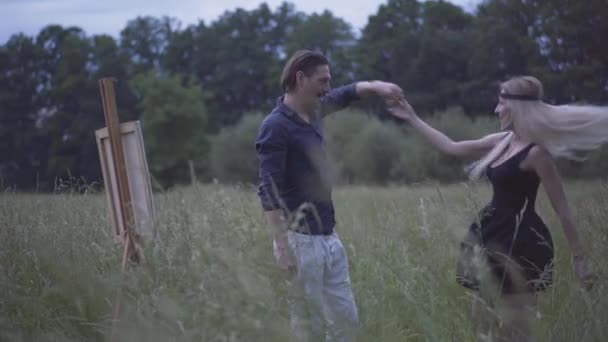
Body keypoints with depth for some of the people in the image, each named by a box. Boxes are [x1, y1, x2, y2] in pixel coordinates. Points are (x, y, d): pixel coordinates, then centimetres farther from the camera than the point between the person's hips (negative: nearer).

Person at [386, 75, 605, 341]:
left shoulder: (536, 152, -16)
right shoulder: (502, 142, 8)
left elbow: (561, 208, -14)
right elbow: (450, 147, 16)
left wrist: (579, 257, -14)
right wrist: (412, 118, 17)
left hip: (520, 243, -9)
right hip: (495, 237, 9)